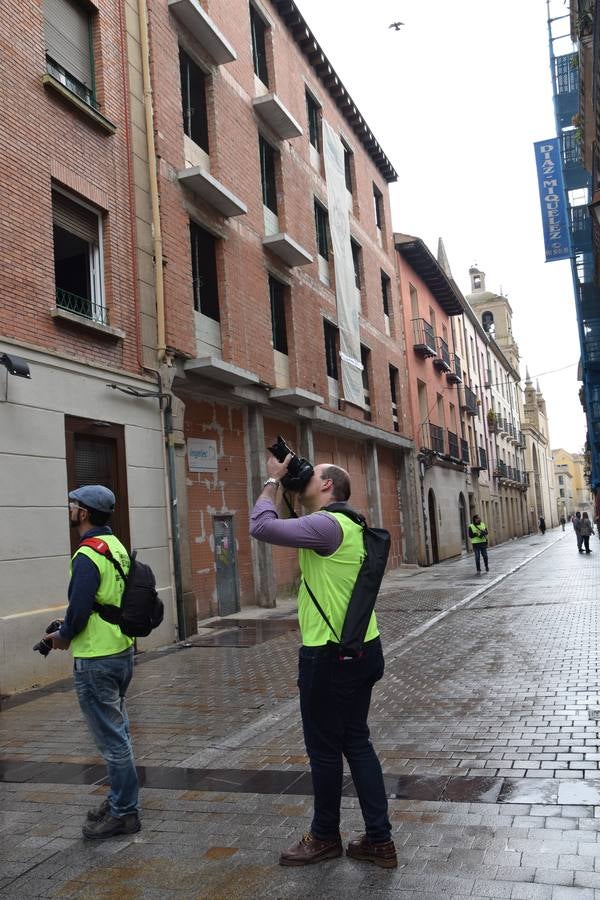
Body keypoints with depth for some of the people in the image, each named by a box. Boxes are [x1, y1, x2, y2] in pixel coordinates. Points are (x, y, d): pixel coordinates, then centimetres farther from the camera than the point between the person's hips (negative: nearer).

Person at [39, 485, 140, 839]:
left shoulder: (88, 555, -19)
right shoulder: (117, 547, 9)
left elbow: (79, 609, -22)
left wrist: (63, 635, -2)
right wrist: (69, 629, 16)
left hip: (97, 658, -10)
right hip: (123, 650, 10)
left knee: (111, 737, 1)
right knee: (117, 730, 20)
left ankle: (124, 812, 12)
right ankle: (121, 801, 32)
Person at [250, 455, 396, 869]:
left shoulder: (326, 525, -19)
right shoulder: (347, 525, 11)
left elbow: (262, 527, -26)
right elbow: (285, 528, 23)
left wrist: (273, 480, -12)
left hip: (331, 656, -9)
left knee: (325, 750, 8)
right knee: (357, 743, 15)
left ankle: (325, 837, 27)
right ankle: (379, 840, 22)